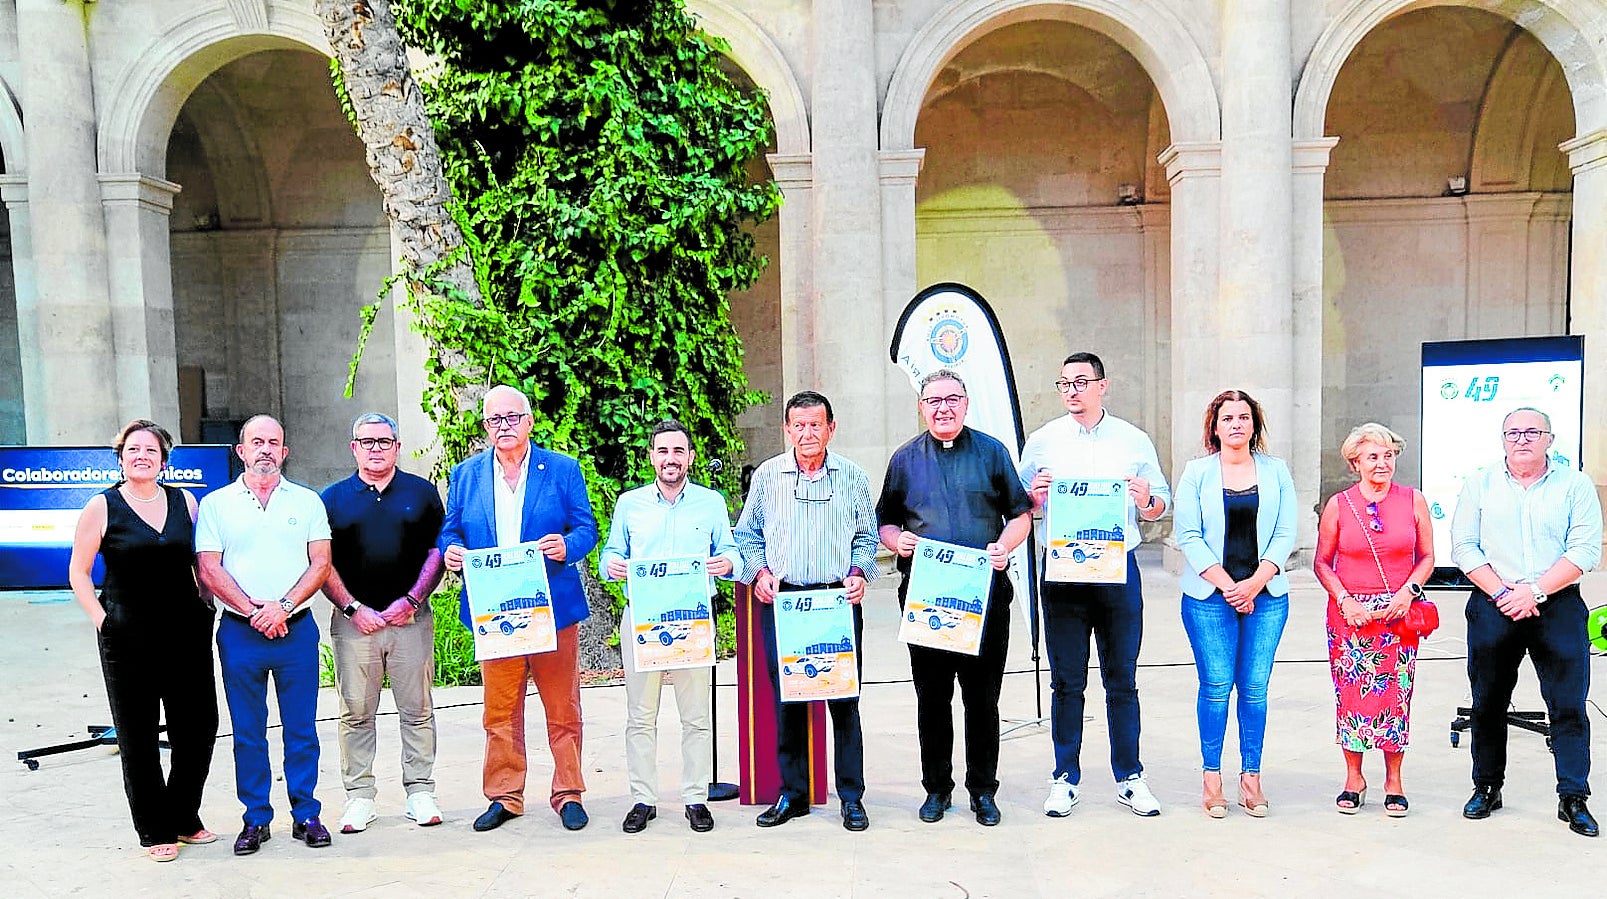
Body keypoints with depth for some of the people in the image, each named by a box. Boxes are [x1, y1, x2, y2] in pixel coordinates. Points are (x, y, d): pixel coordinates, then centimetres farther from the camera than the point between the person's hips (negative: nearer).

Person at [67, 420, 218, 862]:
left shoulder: (185, 501, 7)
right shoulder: (102, 507, -1)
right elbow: (78, 572, 2)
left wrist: (206, 603, 6)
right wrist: (101, 618, -6)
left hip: (187, 631, 3)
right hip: (128, 638, -3)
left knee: (199, 727, 6)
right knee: (138, 736, 5)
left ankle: (184, 818, 25)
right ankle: (155, 831, 19)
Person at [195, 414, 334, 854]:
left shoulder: (307, 501, 8)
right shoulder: (216, 504, 7)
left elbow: (321, 563, 1)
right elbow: (208, 570, -1)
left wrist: (283, 606, -12)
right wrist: (254, 611, -11)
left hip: (296, 629, 0)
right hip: (239, 632, 0)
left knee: (301, 728, 5)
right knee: (247, 731, 7)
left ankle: (306, 814, 14)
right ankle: (256, 819, 18)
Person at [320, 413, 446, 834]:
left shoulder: (422, 492, 7)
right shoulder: (333, 498, 8)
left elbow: (438, 551, 5)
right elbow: (322, 563, 5)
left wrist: (412, 601, -5)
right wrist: (353, 608, -5)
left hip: (411, 619, 0)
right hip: (354, 621, 1)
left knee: (417, 710, 4)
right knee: (356, 713, 4)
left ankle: (420, 791, 13)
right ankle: (359, 796, 14)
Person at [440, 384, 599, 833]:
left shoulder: (563, 469, 4)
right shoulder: (465, 474, 10)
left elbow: (586, 528, 3)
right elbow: (450, 531, 12)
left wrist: (567, 546, -19)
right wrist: (450, 551, -11)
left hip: (553, 609, -1)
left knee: (562, 709, 5)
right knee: (500, 712, 8)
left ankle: (568, 793, 19)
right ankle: (504, 796, 22)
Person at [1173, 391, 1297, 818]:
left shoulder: (1276, 470, 9)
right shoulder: (1197, 472, 4)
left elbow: (1285, 534, 4)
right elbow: (1188, 535, -2)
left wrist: (1256, 582, -9)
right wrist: (1225, 585, -11)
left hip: (1266, 596, 2)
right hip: (1209, 595, -1)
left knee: (1254, 687, 2)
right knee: (1216, 686, -2)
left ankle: (1251, 776, 13)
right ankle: (1211, 776, 10)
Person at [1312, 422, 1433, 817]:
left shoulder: (1413, 501, 3)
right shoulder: (1338, 505, 0)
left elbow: (1426, 557, 9)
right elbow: (1322, 562, 5)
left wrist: (1407, 592, -7)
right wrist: (1345, 601, -8)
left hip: (1399, 612, 1)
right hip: (1351, 613, 0)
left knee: (1396, 693, 1)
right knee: (1351, 692, 1)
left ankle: (1393, 781, 16)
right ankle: (1353, 779, 15)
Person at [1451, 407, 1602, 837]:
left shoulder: (1575, 484, 4)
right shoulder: (1479, 484, 8)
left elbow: (1586, 551, -4)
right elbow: (1464, 547, 2)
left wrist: (1535, 591, -13)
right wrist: (1501, 593, -10)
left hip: (1558, 608, -1)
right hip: (1492, 608, 1)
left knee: (1569, 705, -1)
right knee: (1488, 702, 7)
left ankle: (1573, 798, 9)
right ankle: (1487, 788, 20)